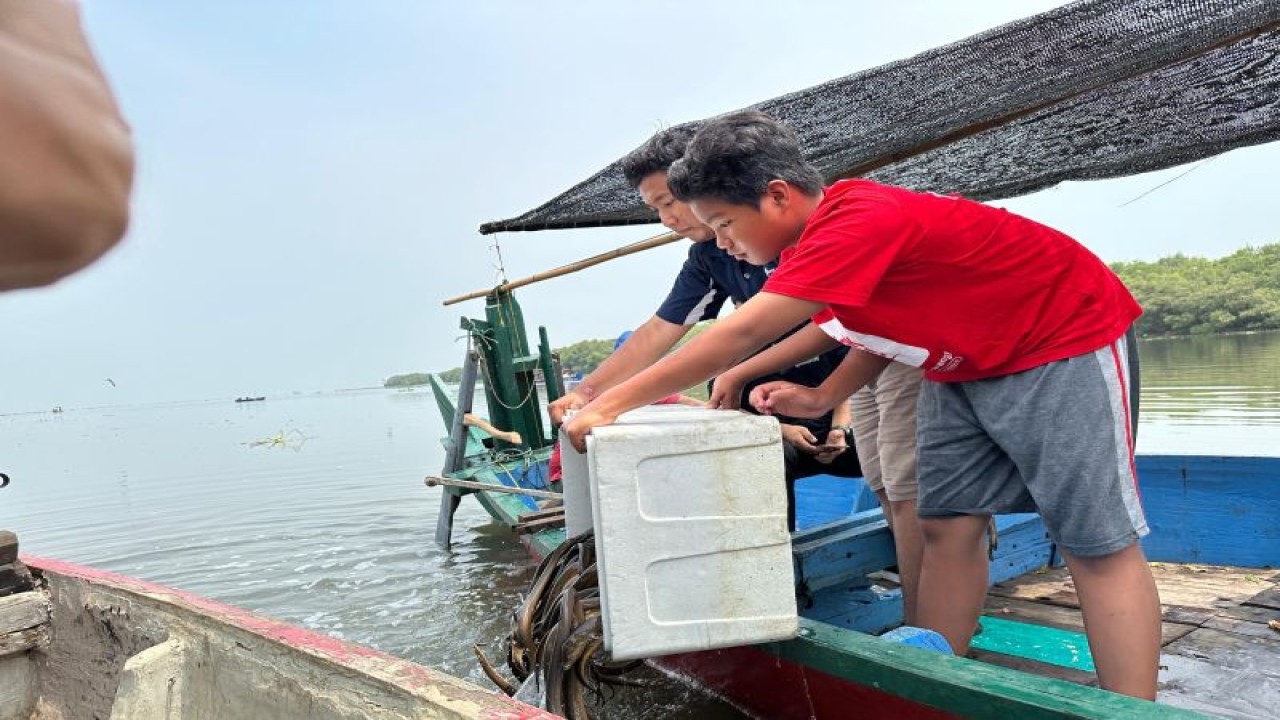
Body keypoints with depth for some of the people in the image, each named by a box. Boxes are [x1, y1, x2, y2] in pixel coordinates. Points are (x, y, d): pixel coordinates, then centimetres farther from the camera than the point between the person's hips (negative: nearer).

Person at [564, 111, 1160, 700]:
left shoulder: (856, 223, -32)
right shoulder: (817, 242, -3)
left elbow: (742, 334, -37)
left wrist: (611, 404, -33)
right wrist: (821, 397, -8)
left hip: (1062, 345, -8)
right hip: (967, 367, 8)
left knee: (1096, 542, -7)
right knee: (946, 525, 4)